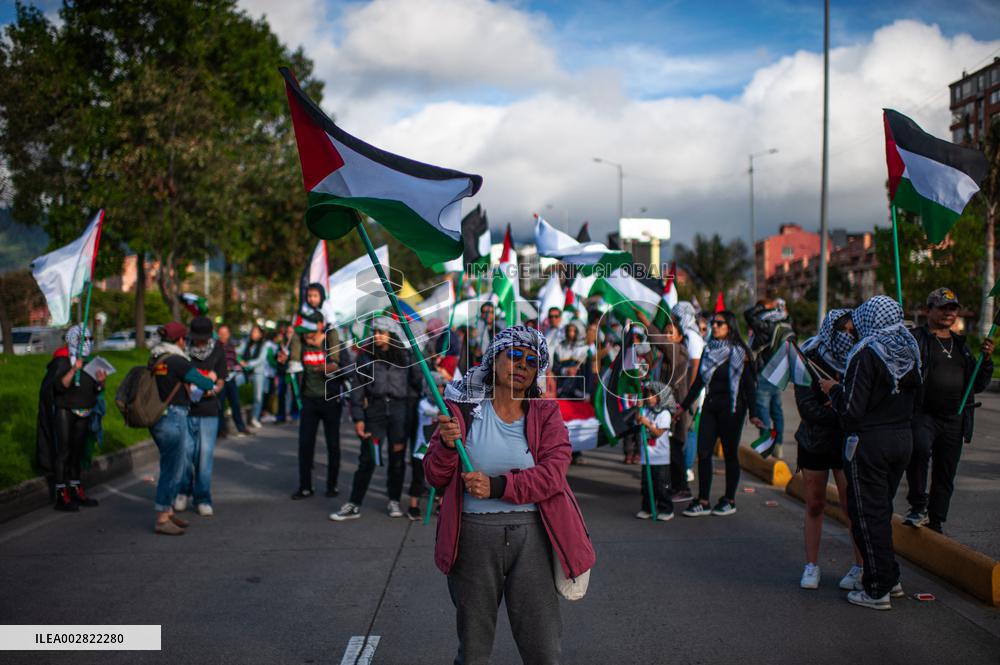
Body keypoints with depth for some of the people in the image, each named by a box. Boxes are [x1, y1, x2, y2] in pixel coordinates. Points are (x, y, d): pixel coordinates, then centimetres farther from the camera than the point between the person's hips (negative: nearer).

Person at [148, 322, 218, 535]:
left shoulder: (155, 359, 8)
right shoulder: (177, 361, -17)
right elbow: (205, 384, -16)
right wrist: (211, 378, 8)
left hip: (158, 419, 9)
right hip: (173, 418, -9)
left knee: (171, 467, 20)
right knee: (172, 469, 0)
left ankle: (168, 512, 29)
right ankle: (162, 520, 6)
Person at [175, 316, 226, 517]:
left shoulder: (218, 351, 2)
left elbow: (220, 381, 6)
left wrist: (213, 390, -16)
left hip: (208, 411, 1)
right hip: (184, 409, -1)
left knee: (205, 455, 1)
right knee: (185, 452, 1)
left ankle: (202, 499, 13)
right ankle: (182, 492, 24)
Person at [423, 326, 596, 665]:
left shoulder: (546, 413, 6)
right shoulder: (463, 410, 4)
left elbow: (553, 472, -8)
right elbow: (435, 477, 3)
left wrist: (498, 487, -19)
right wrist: (447, 445, -17)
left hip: (531, 535, 0)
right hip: (474, 537, 0)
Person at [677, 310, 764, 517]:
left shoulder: (739, 353, -6)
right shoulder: (709, 350, 9)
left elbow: (749, 385, -6)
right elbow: (699, 382, 15)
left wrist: (752, 414, -13)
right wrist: (684, 406, 16)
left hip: (731, 408, -5)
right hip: (710, 406, 5)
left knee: (730, 454, 3)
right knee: (703, 453, -1)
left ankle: (729, 500, 15)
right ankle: (703, 502, 4)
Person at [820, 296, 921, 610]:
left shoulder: (866, 353, -16)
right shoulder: (909, 351, 6)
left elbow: (852, 409, -18)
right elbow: (914, 402, 14)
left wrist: (834, 390, 0)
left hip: (870, 441, -7)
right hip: (903, 437, 8)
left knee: (867, 514, 2)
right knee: (882, 510, 20)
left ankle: (878, 589, 6)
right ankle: (890, 578, 26)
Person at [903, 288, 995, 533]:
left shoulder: (960, 344, 19)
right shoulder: (916, 339, 0)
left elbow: (979, 385, 21)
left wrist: (987, 359, 5)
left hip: (954, 420, 6)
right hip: (922, 414, -6)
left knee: (945, 477, 10)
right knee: (920, 448, -35)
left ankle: (935, 524, 24)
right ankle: (918, 506, -21)